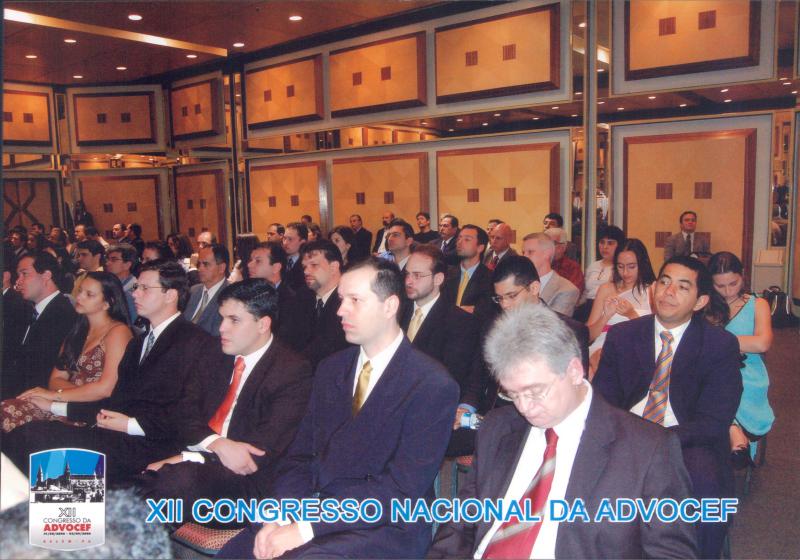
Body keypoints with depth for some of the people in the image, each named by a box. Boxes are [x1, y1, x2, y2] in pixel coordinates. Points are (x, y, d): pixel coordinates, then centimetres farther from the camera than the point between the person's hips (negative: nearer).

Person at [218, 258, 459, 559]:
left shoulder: (433, 386, -12)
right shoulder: (329, 370, 9)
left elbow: (402, 489, -17)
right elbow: (299, 455, 8)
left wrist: (307, 528, -19)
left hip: (386, 527, -5)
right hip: (313, 509, 6)